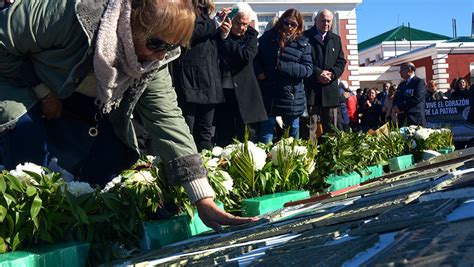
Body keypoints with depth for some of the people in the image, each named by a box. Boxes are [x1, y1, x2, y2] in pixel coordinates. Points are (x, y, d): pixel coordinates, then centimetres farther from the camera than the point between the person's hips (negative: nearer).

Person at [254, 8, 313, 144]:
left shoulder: (303, 43, 1)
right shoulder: (268, 37, 5)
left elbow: (308, 69, -7)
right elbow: (256, 56, 14)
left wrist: (284, 66, -18)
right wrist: (259, 72, -6)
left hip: (291, 96, 0)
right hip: (268, 94, 1)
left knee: (293, 131, 13)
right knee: (266, 136, 5)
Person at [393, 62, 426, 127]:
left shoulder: (419, 82, -2)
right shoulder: (401, 85, 22)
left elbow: (417, 98, -14)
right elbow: (396, 99, 20)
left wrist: (400, 107, -12)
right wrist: (396, 107, -4)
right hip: (402, 119, 6)